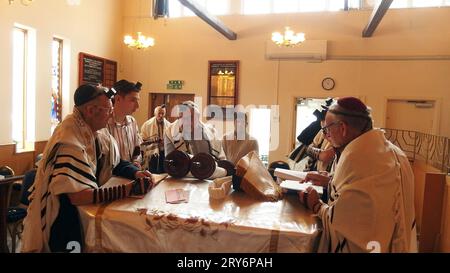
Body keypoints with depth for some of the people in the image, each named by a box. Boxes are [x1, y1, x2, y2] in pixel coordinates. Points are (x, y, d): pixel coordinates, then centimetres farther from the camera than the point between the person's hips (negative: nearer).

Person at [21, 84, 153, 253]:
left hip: (85, 205, 7)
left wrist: (136, 173, -10)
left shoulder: (98, 131, -1)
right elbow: (77, 195, -32)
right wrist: (128, 189, -31)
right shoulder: (69, 140, -25)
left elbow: (117, 163, 10)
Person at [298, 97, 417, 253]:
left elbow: (340, 220, -23)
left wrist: (316, 205, -7)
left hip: (365, 246, -8)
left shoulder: (357, 155, -24)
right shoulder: (392, 151, 4)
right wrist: (329, 181, 11)